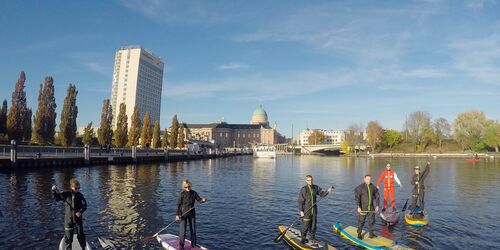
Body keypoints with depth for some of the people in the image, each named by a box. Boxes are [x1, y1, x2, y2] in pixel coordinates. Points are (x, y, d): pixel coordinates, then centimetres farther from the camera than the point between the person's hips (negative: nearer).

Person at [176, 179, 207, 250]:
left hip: (192, 214, 4)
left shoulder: (194, 193, -2)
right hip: (183, 214, -4)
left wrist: (203, 200, -24)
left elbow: (199, 199, 0)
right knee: (182, 231, -4)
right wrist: (177, 214, -14)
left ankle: (193, 244, 26)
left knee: (193, 230, 12)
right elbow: (178, 204, -10)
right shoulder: (182, 194, -12)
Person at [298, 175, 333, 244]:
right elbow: (300, 201, -11)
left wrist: (327, 191, -7)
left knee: (313, 224, 13)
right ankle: (303, 238, 14)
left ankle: (312, 237, 28)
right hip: (306, 210, -5)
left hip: (314, 209, 5)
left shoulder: (316, 188, 3)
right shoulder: (303, 189, -12)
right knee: (306, 225, -1)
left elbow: (322, 194, 12)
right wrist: (301, 211, -14)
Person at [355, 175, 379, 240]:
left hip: (371, 208, 4)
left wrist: (377, 205, 6)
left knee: (372, 221, 11)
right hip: (363, 208, -4)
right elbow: (357, 197, -14)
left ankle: (371, 234, 26)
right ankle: (359, 234, 15)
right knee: (361, 221, 2)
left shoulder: (373, 187, 2)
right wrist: (358, 207, -19)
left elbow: (377, 196, 11)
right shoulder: (360, 187, -12)